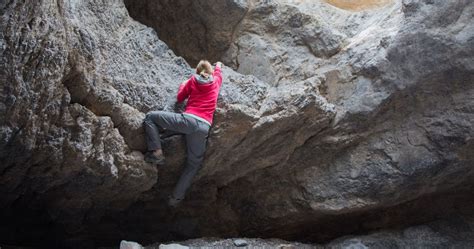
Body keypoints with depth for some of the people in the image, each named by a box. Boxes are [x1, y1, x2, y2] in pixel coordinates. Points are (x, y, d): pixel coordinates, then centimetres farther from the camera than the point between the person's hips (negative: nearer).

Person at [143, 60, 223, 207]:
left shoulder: (192, 80, 16)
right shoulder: (216, 81, 21)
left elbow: (180, 98, 25)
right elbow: (217, 72, 45)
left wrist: (183, 85, 42)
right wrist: (218, 65, 66)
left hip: (188, 119, -3)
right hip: (204, 127, 3)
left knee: (150, 117, 9)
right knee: (194, 163, 16)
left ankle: (157, 153, -6)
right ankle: (176, 197, 9)